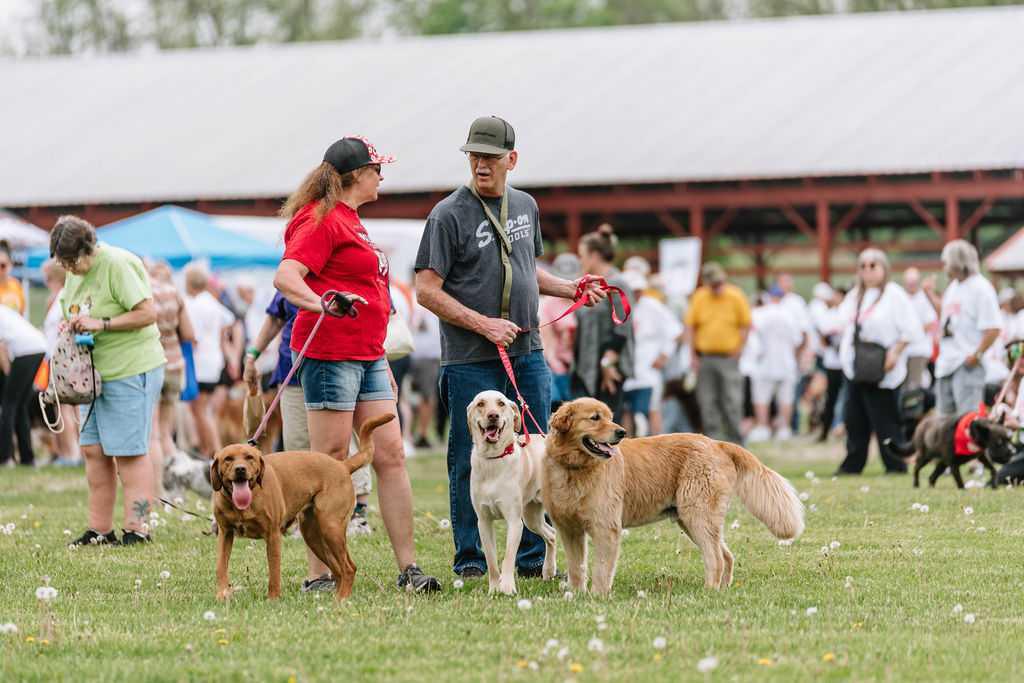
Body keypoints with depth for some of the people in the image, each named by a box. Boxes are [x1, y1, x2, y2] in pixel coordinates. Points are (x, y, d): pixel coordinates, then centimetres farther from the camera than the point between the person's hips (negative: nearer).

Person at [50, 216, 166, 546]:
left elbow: (147, 313, -18)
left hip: (131, 370, -9)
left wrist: (101, 324, -20)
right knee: (94, 450, 6)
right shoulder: (74, 274, 11)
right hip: (93, 374, 9)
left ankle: (137, 528, -3)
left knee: (128, 452, -7)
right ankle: (100, 529, 11)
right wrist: (70, 328, 2)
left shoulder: (118, 265, -15)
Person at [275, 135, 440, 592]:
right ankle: (319, 576, -2)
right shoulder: (322, 219, -9)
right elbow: (285, 276, -22)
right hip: (329, 352, -10)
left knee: (390, 455, 4)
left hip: (367, 356, 10)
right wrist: (319, 304, -42)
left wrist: (384, 366, 28)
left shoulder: (350, 221, 22)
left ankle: (408, 567, 6)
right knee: (330, 463, -6)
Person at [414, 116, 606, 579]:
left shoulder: (526, 206, 13)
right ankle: (469, 562, 7)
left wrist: (569, 289, 11)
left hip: (527, 354, 6)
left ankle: (533, 558, 15)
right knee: (472, 462, -2)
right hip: (471, 362, -6)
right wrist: (483, 324, -18)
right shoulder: (449, 215, -7)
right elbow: (427, 291, -11)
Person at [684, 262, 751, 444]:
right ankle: (713, 440, 10)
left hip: (728, 357, -2)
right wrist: (693, 355, 1)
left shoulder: (736, 297, -4)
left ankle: (734, 441, 2)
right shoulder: (699, 298, 1)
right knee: (708, 402, 3)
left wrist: (738, 350, -2)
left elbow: (746, 325, 3)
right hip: (705, 358, 2)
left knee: (732, 401, -5)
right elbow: (690, 326, 6)